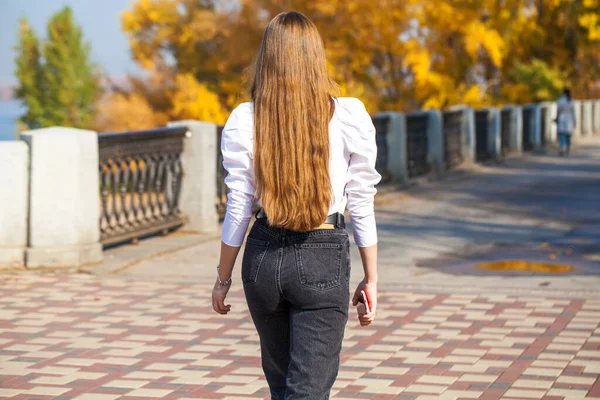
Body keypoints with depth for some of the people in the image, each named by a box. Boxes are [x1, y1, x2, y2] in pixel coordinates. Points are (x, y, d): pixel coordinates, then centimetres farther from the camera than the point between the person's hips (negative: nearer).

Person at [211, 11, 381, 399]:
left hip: (264, 255, 2)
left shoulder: (245, 120, -4)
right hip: (323, 258, -2)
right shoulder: (349, 116, -6)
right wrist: (371, 279, 6)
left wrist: (224, 278, 9)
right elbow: (361, 205, -2)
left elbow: (239, 208, -3)